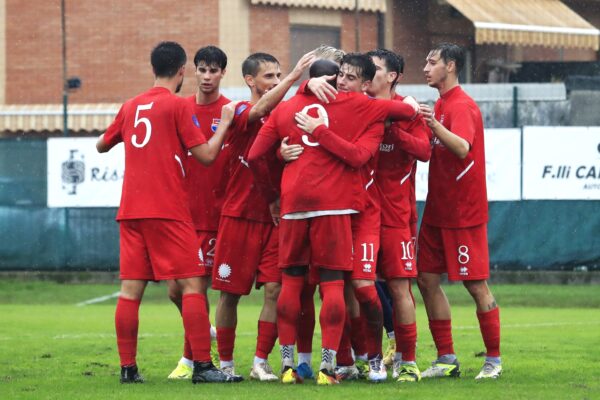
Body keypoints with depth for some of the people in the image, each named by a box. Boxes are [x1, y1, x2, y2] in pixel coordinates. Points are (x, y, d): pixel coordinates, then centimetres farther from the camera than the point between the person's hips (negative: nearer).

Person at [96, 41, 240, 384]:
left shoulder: (131, 107, 13)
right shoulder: (178, 106, -5)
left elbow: (102, 145, 26)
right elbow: (207, 155, -8)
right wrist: (225, 122, 5)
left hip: (131, 210, 6)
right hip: (168, 210, -6)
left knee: (131, 288, 4)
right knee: (191, 285, -4)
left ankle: (128, 367, 4)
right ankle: (202, 366, -9)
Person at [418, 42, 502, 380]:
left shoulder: (462, 106, -14)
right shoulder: (441, 104, 13)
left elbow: (462, 149, -33)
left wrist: (435, 126, -47)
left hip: (464, 212, -9)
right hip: (437, 210, 9)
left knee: (476, 284, -4)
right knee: (428, 279, 6)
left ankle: (494, 360, 4)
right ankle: (447, 359, 12)